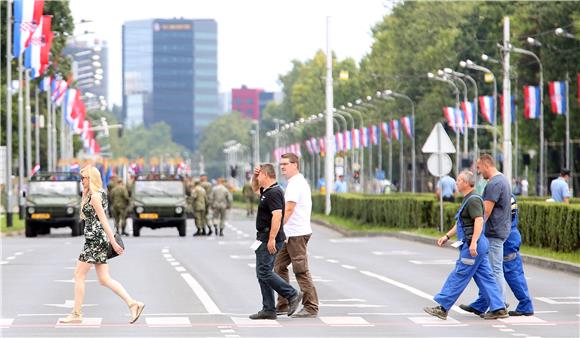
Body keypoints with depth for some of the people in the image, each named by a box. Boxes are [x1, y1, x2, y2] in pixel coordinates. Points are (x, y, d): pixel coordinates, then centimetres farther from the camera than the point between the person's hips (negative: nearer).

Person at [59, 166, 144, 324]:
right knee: (104, 279, 7)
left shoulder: (94, 196, -13)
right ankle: (133, 303, 1)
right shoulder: (100, 193, 16)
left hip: (95, 239, -10)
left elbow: (103, 220, -16)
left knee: (79, 276, -1)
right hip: (100, 240, 10)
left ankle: (76, 314, 2)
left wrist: (113, 242, -19)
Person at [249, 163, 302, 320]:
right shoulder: (266, 190, 14)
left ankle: (292, 294, -6)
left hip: (269, 239, -10)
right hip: (264, 238, 10)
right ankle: (268, 310, 8)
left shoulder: (274, 193, -17)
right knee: (262, 273, 8)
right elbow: (255, 188, 36)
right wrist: (254, 175, 16)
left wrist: (272, 239, -29)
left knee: (264, 272, -12)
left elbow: (277, 216, -26)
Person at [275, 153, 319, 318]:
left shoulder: (295, 184, -15)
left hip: (297, 234, -11)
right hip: (291, 234, 11)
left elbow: (288, 209, -23)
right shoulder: (300, 182, 19)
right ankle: (283, 305, 14)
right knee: (279, 266, 12)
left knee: (301, 271, -7)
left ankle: (311, 307, -4)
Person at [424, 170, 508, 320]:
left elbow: (479, 221, -25)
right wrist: (447, 236, 26)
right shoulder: (467, 199, 19)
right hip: (476, 246, 10)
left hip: (472, 246, -10)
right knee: (485, 277, 9)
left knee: (458, 276, -5)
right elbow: (460, 223, 29)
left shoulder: (473, 200, -14)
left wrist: (473, 242, -33)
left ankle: (442, 308, -2)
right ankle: (498, 308, 8)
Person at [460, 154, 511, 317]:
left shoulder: (494, 184, -17)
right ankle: (480, 305, 18)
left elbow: (485, 212, -20)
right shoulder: (503, 179, 16)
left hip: (494, 233, -11)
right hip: (499, 231, 11)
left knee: (495, 270, -5)